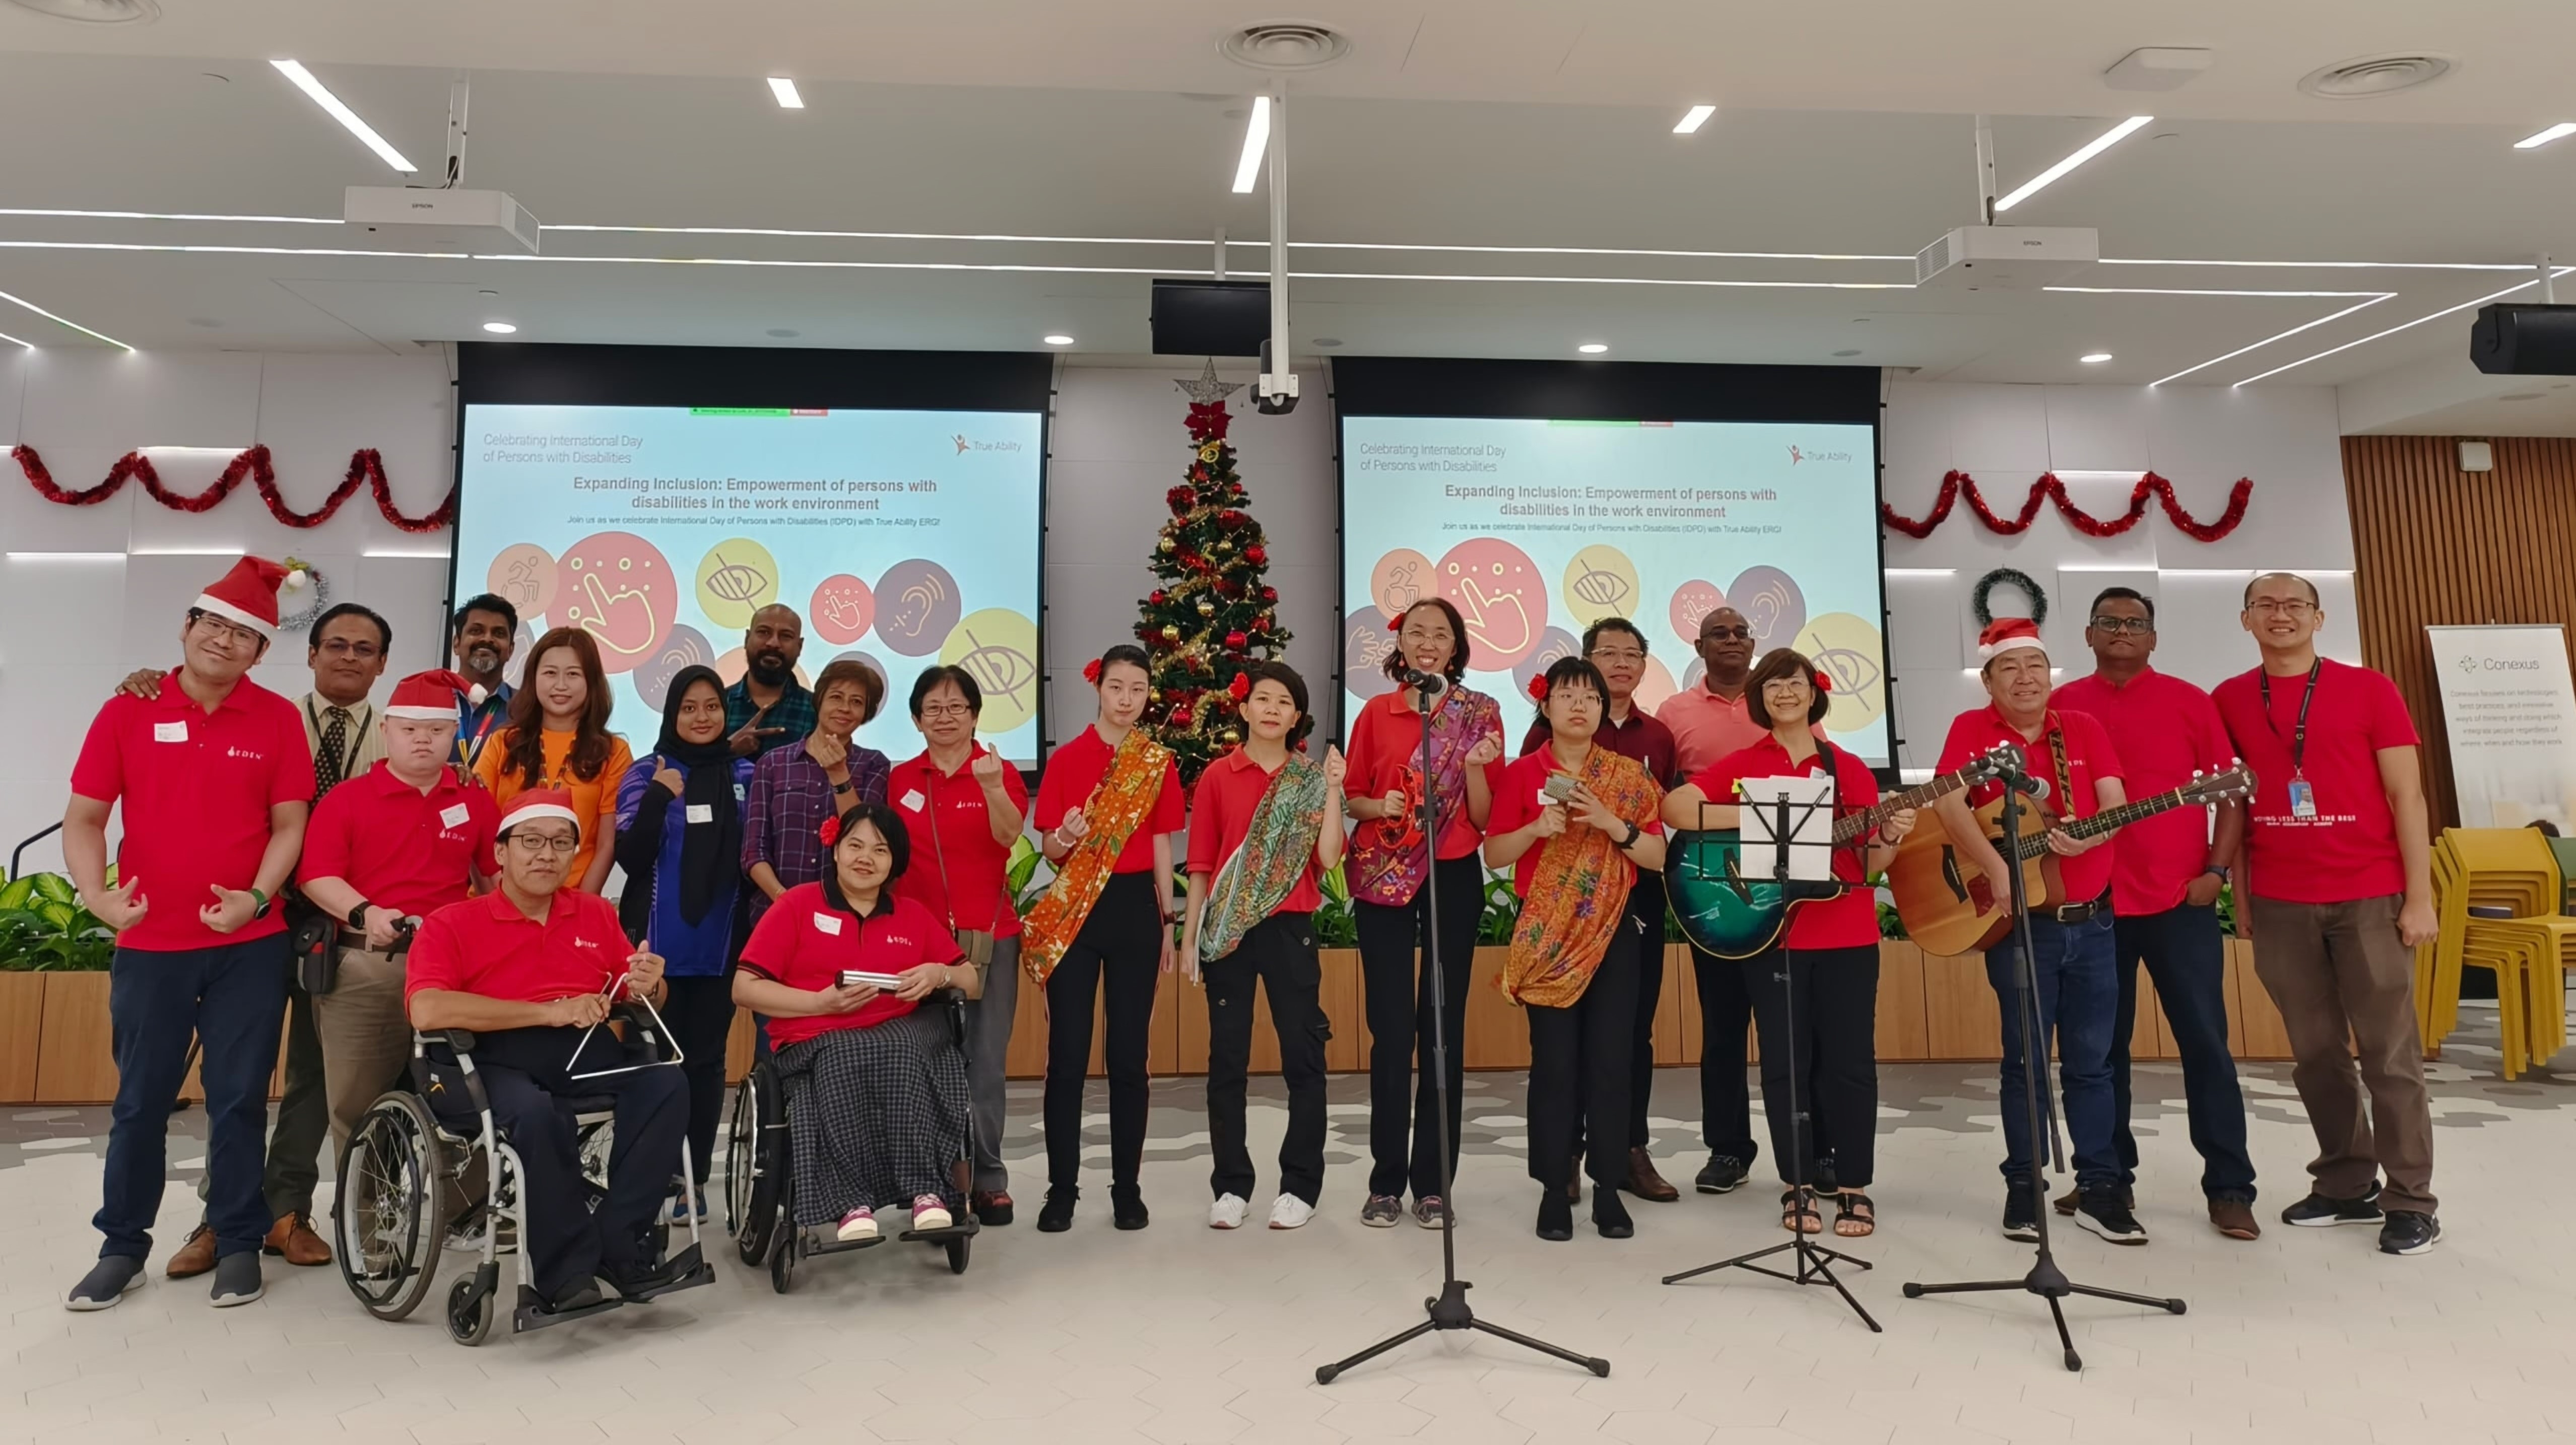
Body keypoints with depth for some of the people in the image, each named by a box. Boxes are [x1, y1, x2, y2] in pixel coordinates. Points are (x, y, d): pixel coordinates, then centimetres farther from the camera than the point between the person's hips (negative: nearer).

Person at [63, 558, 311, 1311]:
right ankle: (123, 1246, 25)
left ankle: (240, 1243, 18)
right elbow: (84, 818, 3)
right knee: (141, 1100, 10)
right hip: (149, 944, 1)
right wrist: (98, 895, -13)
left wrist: (256, 898, -15)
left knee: (239, 1099, 6)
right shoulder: (128, 711, 2)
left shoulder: (278, 719, 0)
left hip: (249, 945, -1)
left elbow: (289, 823, 0)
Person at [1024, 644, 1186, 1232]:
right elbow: (1050, 849, 1)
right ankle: (1062, 1188, 11)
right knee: (1068, 1052, 0)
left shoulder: (1159, 763, 5)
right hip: (1075, 910, -1)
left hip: (1135, 905, 1)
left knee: (1129, 1053, 5)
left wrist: (1167, 922, 7)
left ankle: (1127, 1188, 15)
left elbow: (1161, 846, 8)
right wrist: (1064, 837, -22)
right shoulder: (1066, 759, 1)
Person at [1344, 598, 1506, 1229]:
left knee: (1443, 1028, 2)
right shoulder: (1375, 713, 5)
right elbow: (1351, 798, 9)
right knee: (1390, 1029, 0)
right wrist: (1378, 806, -12)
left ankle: (1433, 1182, 11)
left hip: (1453, 878, -1)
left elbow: (1483, 816, -1)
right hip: (1382, 878, 1)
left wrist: (1475, 766, -19)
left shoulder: (1480, 713, 2)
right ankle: (1386, 1181, 10)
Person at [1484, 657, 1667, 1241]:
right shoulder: (1522, 774, 2)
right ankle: (1553, 1189, 8)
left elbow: (1657, 855, 2)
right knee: (1554, 1061, -1)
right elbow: (1493, 854, 1)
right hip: (1547, 933, -1)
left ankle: (1608, 1188, 11)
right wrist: (1537, 828, -16)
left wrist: (1611, 824, -13)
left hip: (1613, 930, 1)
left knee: (1610, 1059, 0)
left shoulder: (1629, 776, 6)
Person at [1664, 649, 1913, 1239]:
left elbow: (1866, 866, 8)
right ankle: (1798, 1185, 17)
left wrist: (1889, 838, -12)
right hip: (1770, 934, -1)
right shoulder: (1741, 765, 3)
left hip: (1848, 936, 1)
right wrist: (1758, 817, -19)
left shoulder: (1850, 769, 7)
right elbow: (1675, 808, -12)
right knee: (1785, 1062, 5)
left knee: (1849, 1060, 4)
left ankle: (1854, 1186, 17)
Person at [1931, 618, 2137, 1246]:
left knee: (2092, 1058, 8)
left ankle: (2099, 1188, 17)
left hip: (2091, 920, 3)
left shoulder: (2084, 728, 8)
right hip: (2018, 921, -3)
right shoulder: (1972, 729, -2)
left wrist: (2087, 838, -23)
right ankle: (2023, 1187, 13)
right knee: (2026, 1058, 2)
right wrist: (1996, 872, -26)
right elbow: (1949, 804, -16)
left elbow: (2115, 802, -1)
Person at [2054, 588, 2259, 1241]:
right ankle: (2110, 1176, 21)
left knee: (2205, 1042, 2)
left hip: (2180, 900, -1)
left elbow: (2232, 789, 3)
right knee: (2102, 1047, 9)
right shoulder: (2061, 707, 4)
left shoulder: (2189, 701, 2)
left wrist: (2216, 870, -5)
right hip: (2092, 903, 1)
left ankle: (2230, 1187, 10)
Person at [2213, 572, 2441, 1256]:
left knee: (2389, 1051, 2)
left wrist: (2419, 897, -6)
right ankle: (2346, 1184, 21)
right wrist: (2240, 897, 9)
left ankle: (2411, 1200, 11)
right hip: (2279, 905, 2)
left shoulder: (2368, 689, 0)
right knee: (2315, 1053, 9)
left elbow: (2406, 796, -1)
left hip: (2369, 898, -2)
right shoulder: (2229, 701, 7)